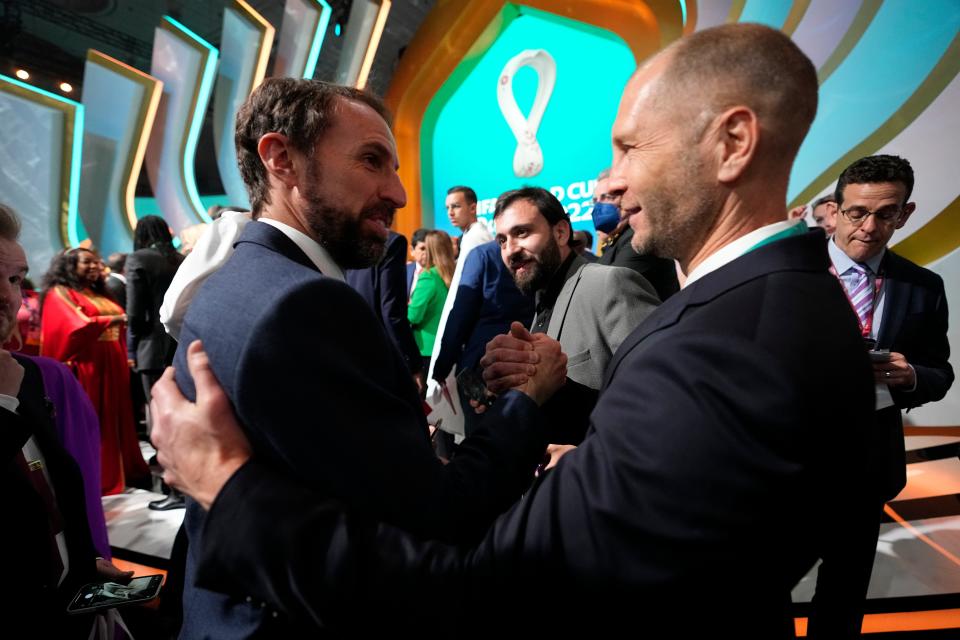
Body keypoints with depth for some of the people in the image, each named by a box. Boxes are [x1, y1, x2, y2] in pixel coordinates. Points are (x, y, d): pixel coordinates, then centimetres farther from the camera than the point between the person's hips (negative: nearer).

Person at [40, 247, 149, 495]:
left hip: (112, 367, 7)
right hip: (86, 370, -7)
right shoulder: (59, 294, -2)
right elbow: (78, 326, -19)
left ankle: (119, 474, 18)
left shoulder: (100, 294, 20)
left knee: (116, 421, 9)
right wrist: (116, 319, -24)